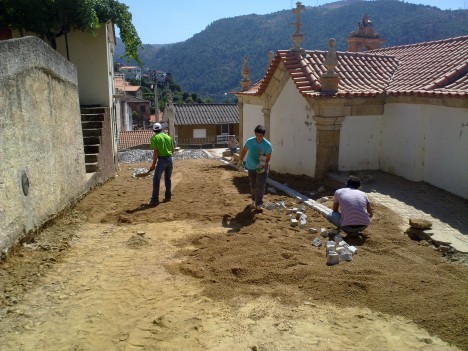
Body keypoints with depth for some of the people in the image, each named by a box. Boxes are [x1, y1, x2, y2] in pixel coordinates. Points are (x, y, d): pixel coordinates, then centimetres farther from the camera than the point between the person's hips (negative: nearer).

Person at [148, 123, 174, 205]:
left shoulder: (154, 138, -3)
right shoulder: (168, 137, 12)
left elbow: (156, 152, -10)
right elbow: (173, 150, 11)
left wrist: (153, 164, -7)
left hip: (162, 160, -5)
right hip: (169, 159, 6)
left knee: (156, 179, -2)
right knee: (168, 178, 19)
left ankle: (155, 199, -5)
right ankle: (168, 196, 26)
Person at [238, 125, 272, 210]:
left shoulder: (267, 145, -21)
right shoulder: (250, 141, -14)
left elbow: (268, 157, -16)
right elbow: (244, 151, 2)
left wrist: (264, 167, -28)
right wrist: (240, 161, 3)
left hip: (262, 167, -3)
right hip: (251, 167, 3)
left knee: (260, 186, -10)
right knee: (253, 185, 14)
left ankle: (259, 204, -5)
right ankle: (254, 201, 35)